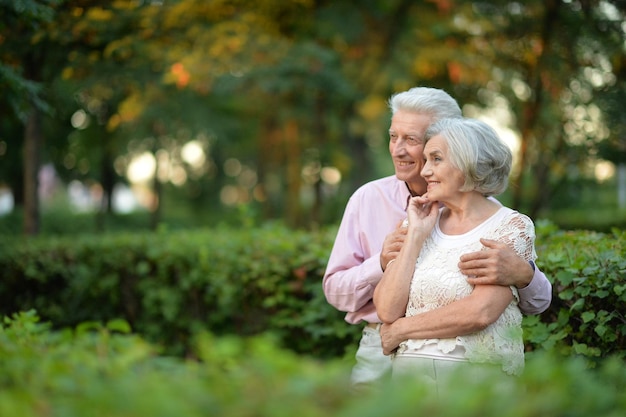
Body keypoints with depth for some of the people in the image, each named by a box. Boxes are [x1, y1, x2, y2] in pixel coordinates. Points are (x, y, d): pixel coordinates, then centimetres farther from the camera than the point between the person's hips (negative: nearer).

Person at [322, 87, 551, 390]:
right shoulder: (368, 199, 5)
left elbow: (538, 303, -1)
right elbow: (335, 291, 7)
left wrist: (522, 274, -25)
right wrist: (381, 263, -13)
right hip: (383, 355, 1)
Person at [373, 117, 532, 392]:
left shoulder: (512, 225, -5)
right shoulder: (425, 221, 7)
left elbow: (481, 311, -18)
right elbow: (387, 310, -5)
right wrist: (415, 234, -5)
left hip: (479, 372, -3)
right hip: (410, 370, 4)